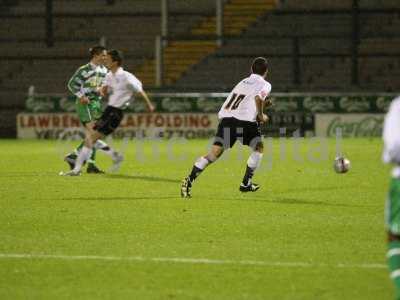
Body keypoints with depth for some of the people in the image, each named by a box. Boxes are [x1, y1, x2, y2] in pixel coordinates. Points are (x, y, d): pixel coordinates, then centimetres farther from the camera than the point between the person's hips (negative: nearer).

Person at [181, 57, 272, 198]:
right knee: (259, 148, 19)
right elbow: (258, 98, -11)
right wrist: (261, 116, 1)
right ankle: (246, 183, 15)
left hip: (226, 117, 5)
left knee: (215, 152, 0)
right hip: (245, 120, -5)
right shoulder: (264, 85, 10)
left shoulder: (243, 82, 30)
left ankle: (189, 180, -15)